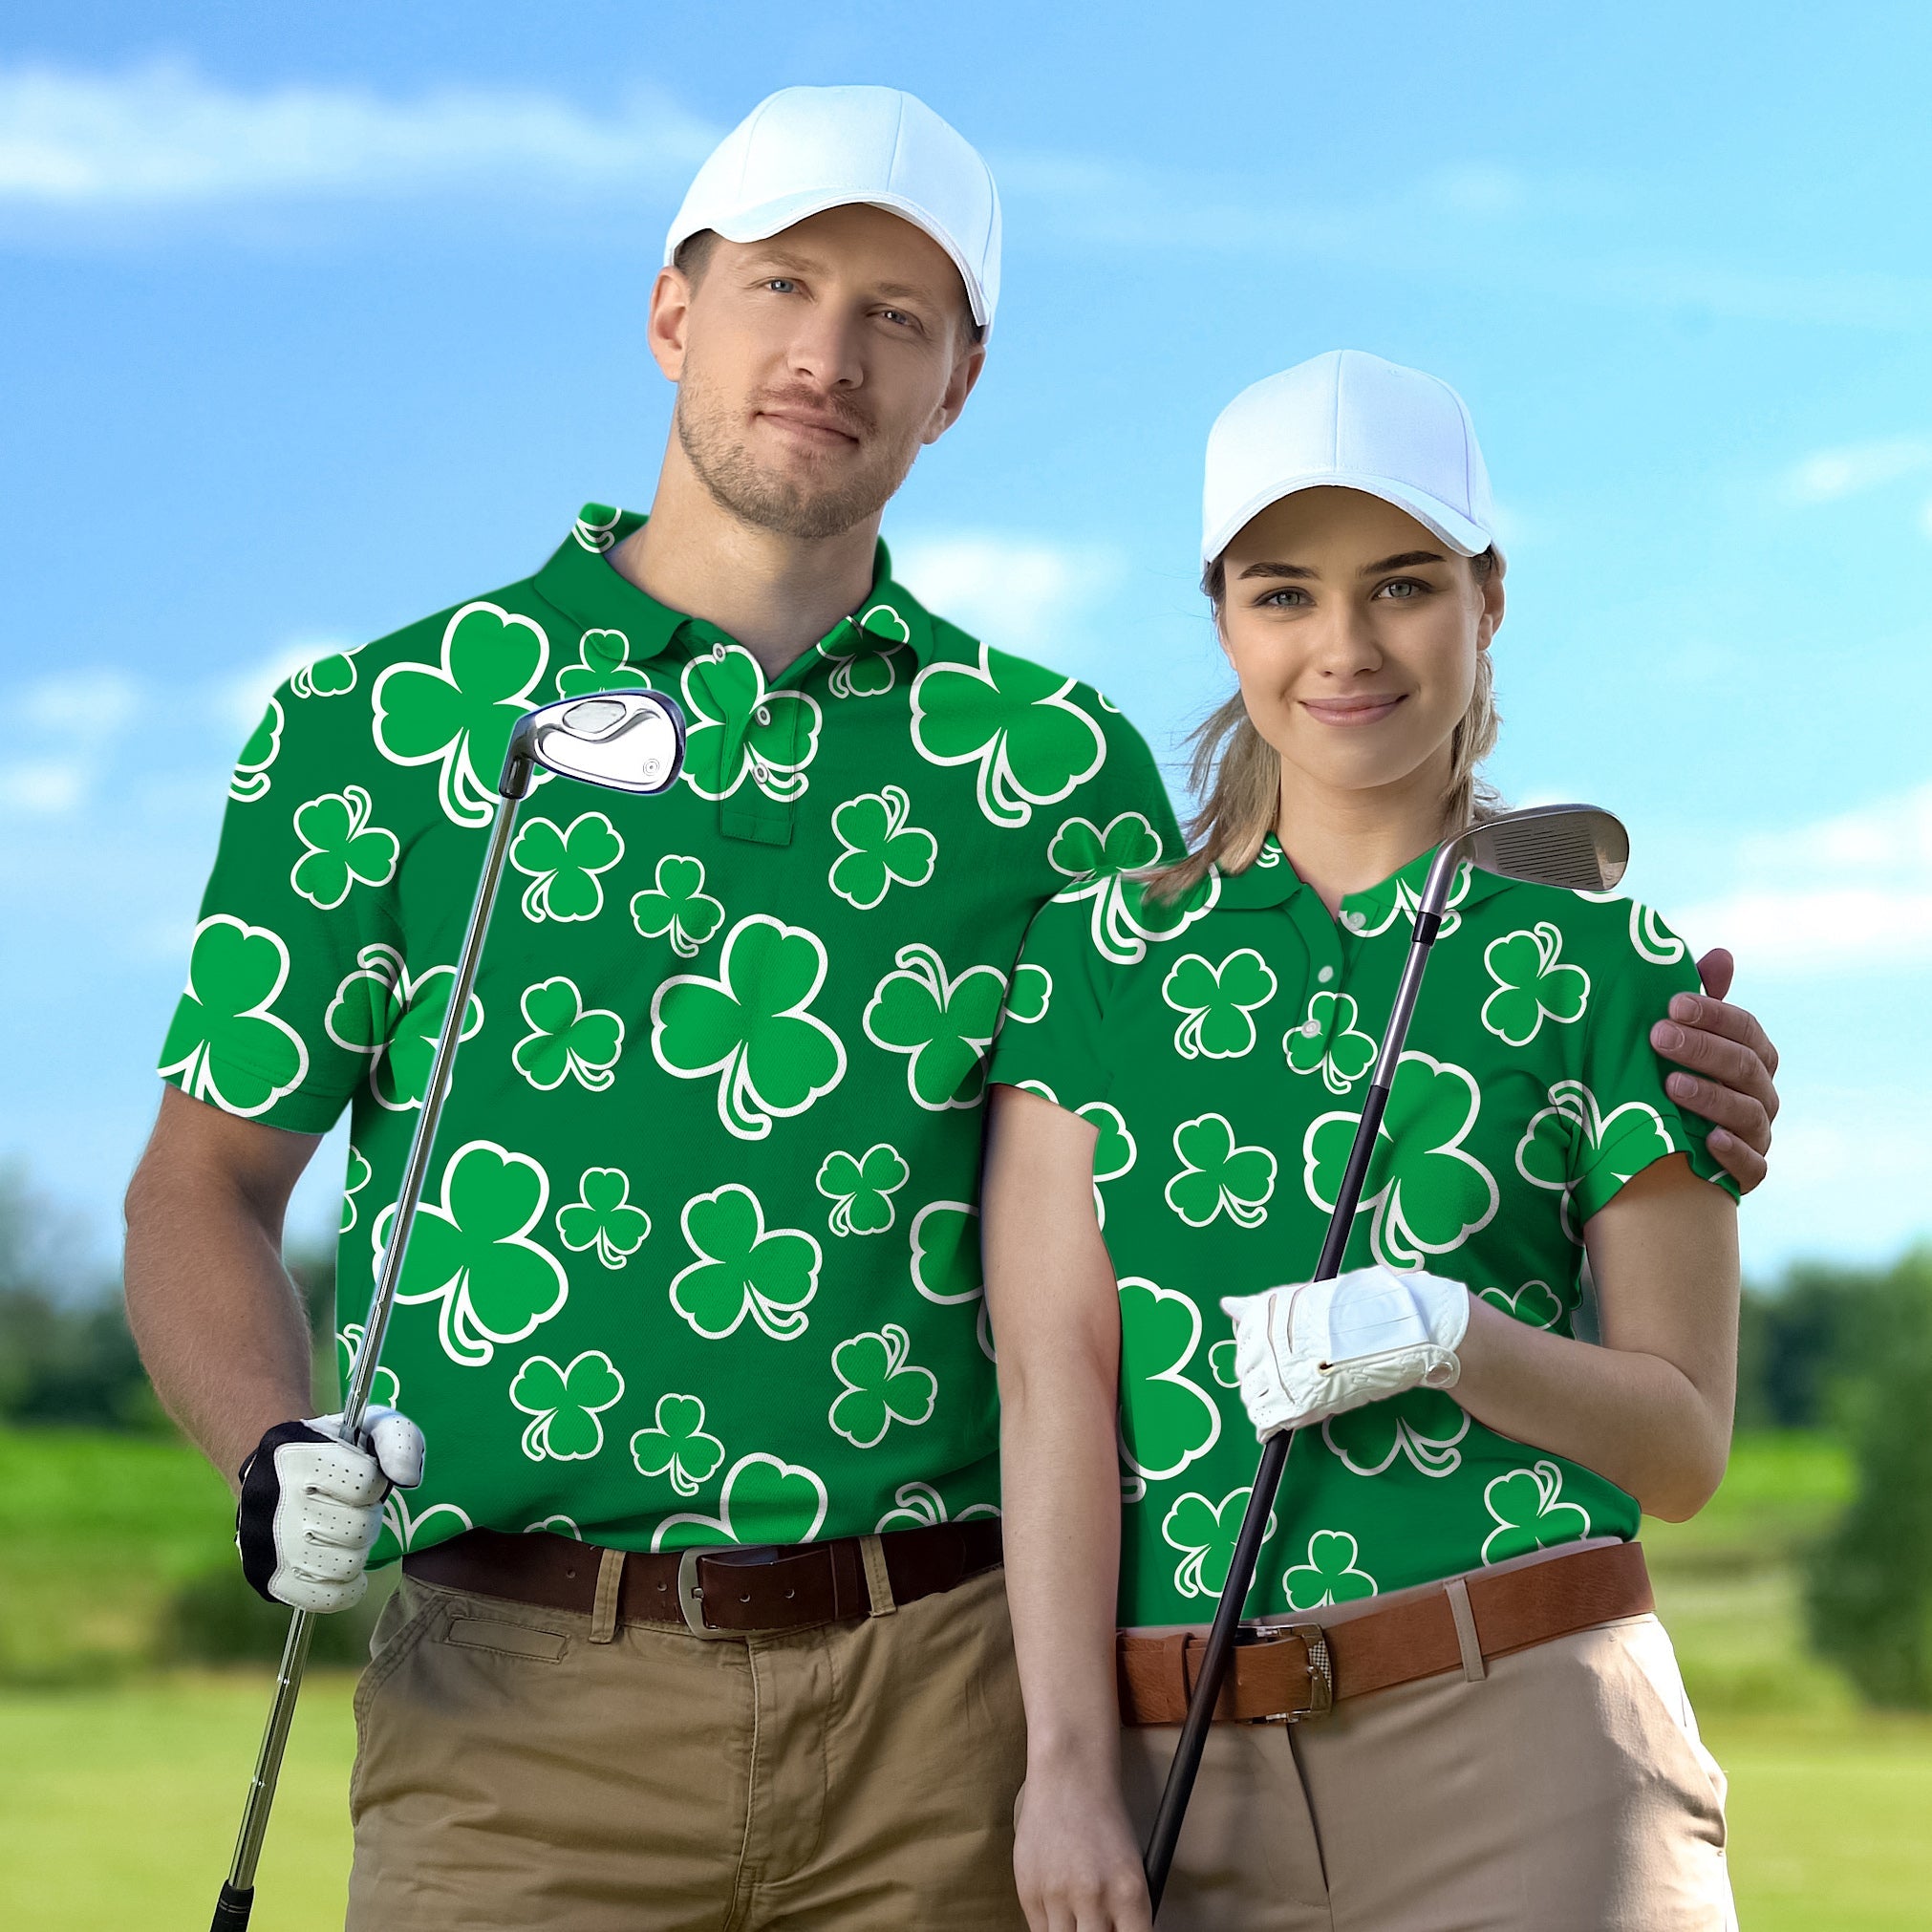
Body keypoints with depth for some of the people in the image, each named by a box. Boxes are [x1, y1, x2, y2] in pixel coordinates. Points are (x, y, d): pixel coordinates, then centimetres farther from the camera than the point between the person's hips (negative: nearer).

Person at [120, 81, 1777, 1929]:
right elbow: (201, 1187, 9)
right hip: (527, 1697, -1)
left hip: (954, 1702, 2)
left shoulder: (1056, 765, 12)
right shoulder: (382, 727, 6)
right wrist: (275, 1461, -11)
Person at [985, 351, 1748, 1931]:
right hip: (1188, 1776, 1)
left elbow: (1684, 1444, 4)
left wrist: (1442, 1332, -13)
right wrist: (1068, 1764, -8)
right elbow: (1051, 1383, 1)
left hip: (1527, 1752, -1)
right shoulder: (1095, 960, 8)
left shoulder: (1606, 968, 5)